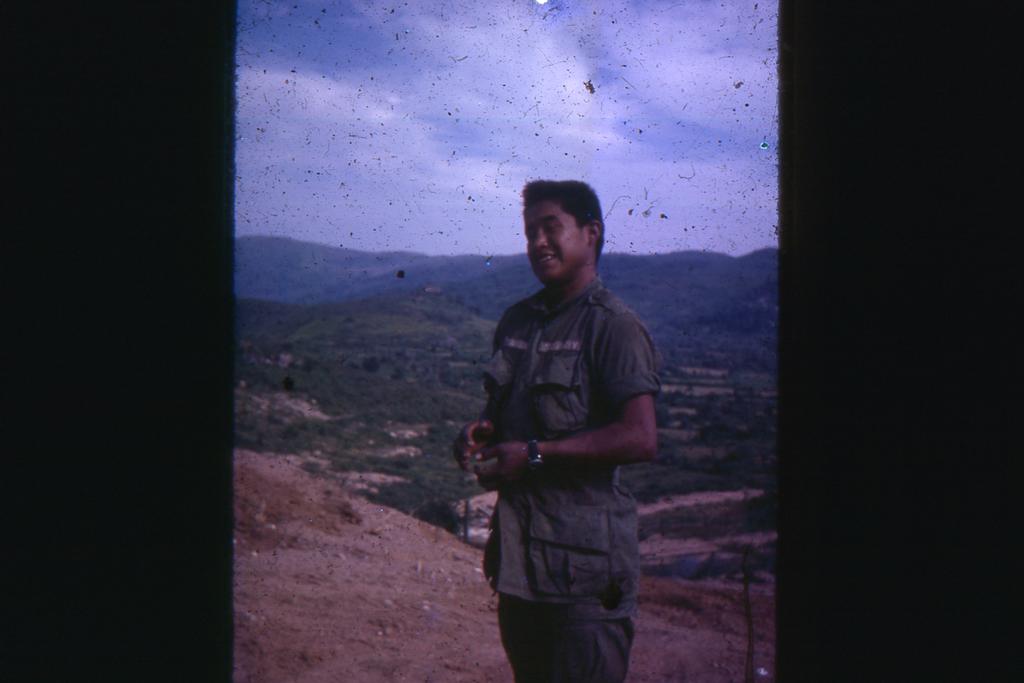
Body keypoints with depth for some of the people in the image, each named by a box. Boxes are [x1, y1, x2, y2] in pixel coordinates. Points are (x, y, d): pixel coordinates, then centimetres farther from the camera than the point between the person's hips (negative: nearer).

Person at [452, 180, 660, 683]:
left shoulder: (611, 325, -11)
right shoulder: (516, 322, 14)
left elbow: (640, 438, -21)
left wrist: (535, 454, -19)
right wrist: (479, 434, 2)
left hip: (586, 555, -7)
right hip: (516, 550, 8)